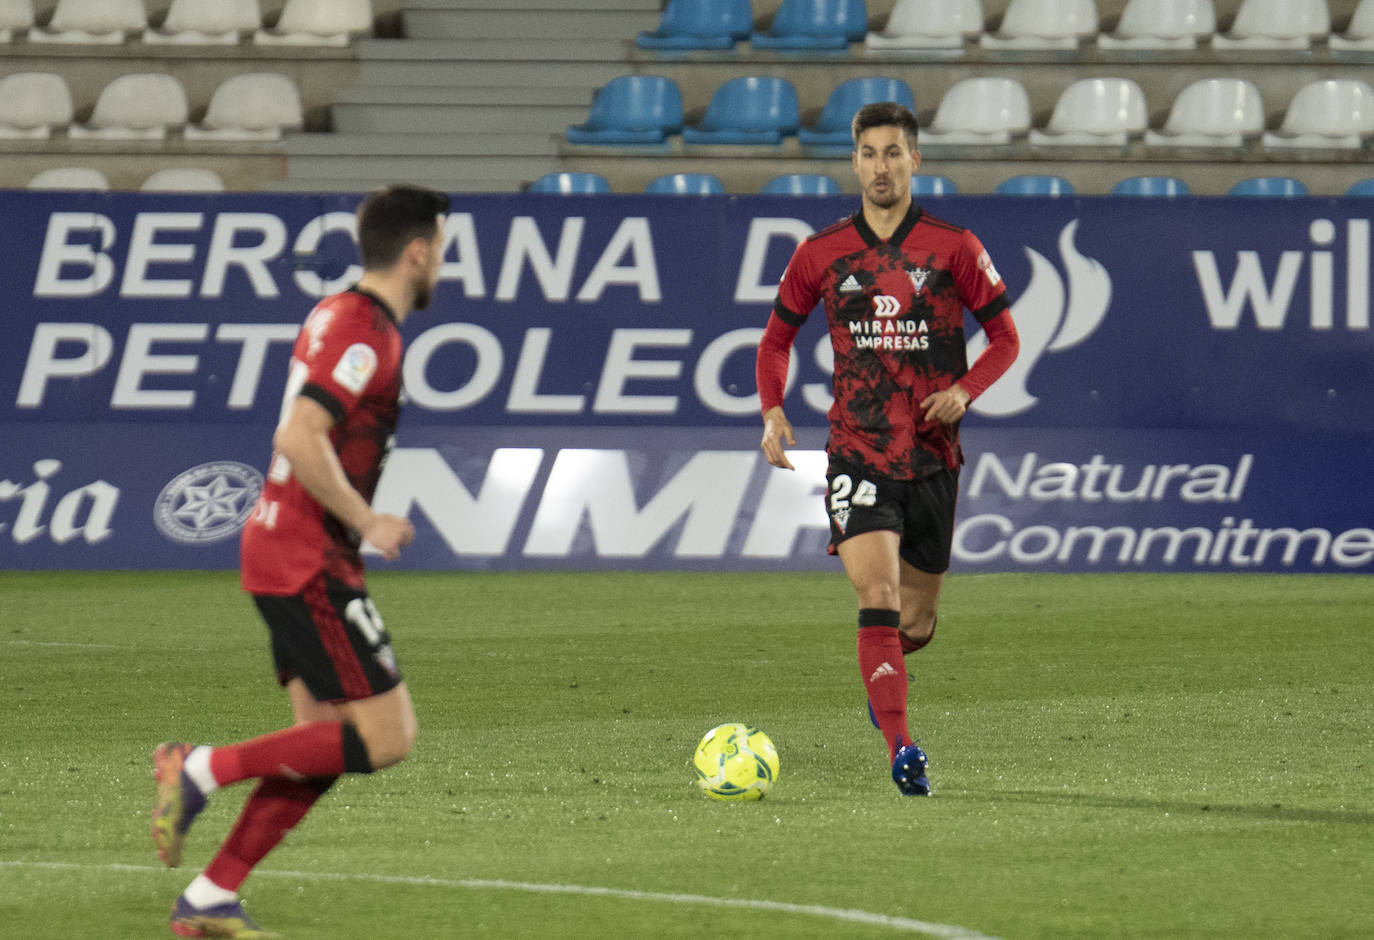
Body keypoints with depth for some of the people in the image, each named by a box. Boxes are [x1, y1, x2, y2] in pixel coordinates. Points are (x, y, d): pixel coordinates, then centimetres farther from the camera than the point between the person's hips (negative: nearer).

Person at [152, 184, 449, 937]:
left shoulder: (340, 315, 15)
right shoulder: (364, 333, -16)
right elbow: (302, 440, -27)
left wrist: (355, 520, 20)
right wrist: (367, 523, -18)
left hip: (284, 555, 10)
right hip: (310, 561, -10)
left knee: (323, 746, 8)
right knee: (386, 736, -10)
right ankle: (204, 769, -8)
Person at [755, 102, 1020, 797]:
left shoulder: (953, 247, -1)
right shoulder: (820, 254, 3)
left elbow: (1004, 336, 5)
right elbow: (777, 338, 15)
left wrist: (964, 389, -14)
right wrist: (772, 410, -3)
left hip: (932, 458, 1)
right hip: (856, 454, -1)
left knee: (916, 623, 11)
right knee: (878, 599, -20)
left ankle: (881, 669, 46)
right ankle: (902, 752, -24)